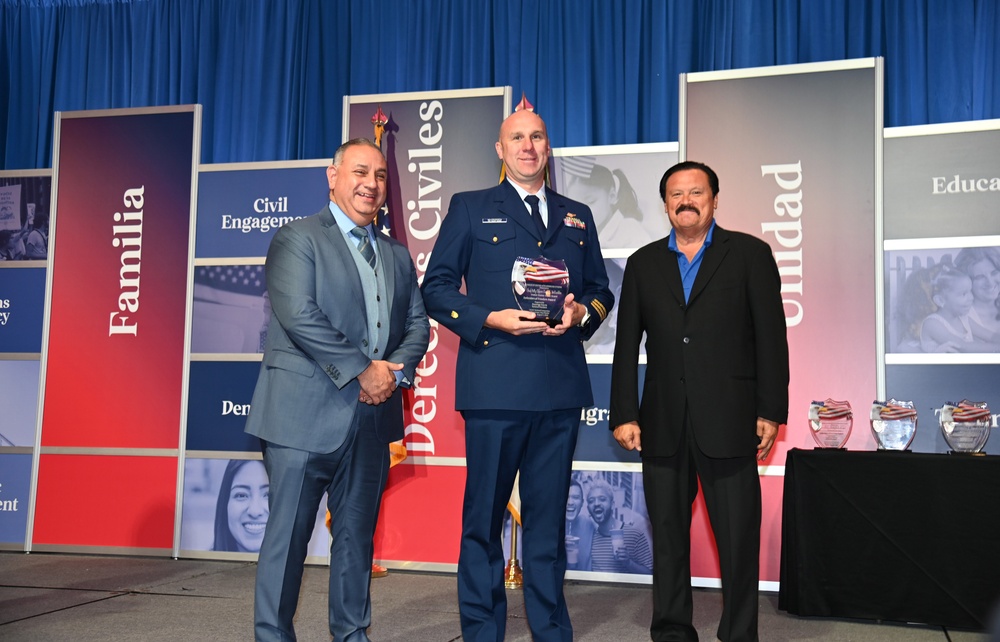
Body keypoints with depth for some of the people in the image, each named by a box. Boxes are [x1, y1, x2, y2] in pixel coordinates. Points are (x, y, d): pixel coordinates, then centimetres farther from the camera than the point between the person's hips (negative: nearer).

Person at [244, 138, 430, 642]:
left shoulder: (397, 255, 18)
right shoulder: (297, 238, -2)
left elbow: (417, 324, 14)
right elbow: (299, 316, -15)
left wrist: (396, 370, -6)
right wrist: (362, 369, -16)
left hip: (373, 414, 6)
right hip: (305, 413, -6)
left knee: (357, 535, 13)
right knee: (288, 534, 1)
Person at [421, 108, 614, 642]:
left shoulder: (577, 216, 18)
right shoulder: (470, 208, 8)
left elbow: (600, 290, 20)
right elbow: (436, 287, 2)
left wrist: (582, 312, -2)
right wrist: (491, 319, -11)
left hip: (561, 386, 3)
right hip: (494, 385, -3)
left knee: (548, 515, 10)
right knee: (484, 514, 3)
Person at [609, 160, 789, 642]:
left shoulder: (750, 254, 4)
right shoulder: (643, 263, 12)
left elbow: (771, 337, 0)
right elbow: (627, 345, 9)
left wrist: (770, 411, -5)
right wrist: (624, 414, 3)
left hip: (728, 420, -3)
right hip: (663, 422, 3)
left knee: (738, 538, 1)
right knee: (667, 536, 11)